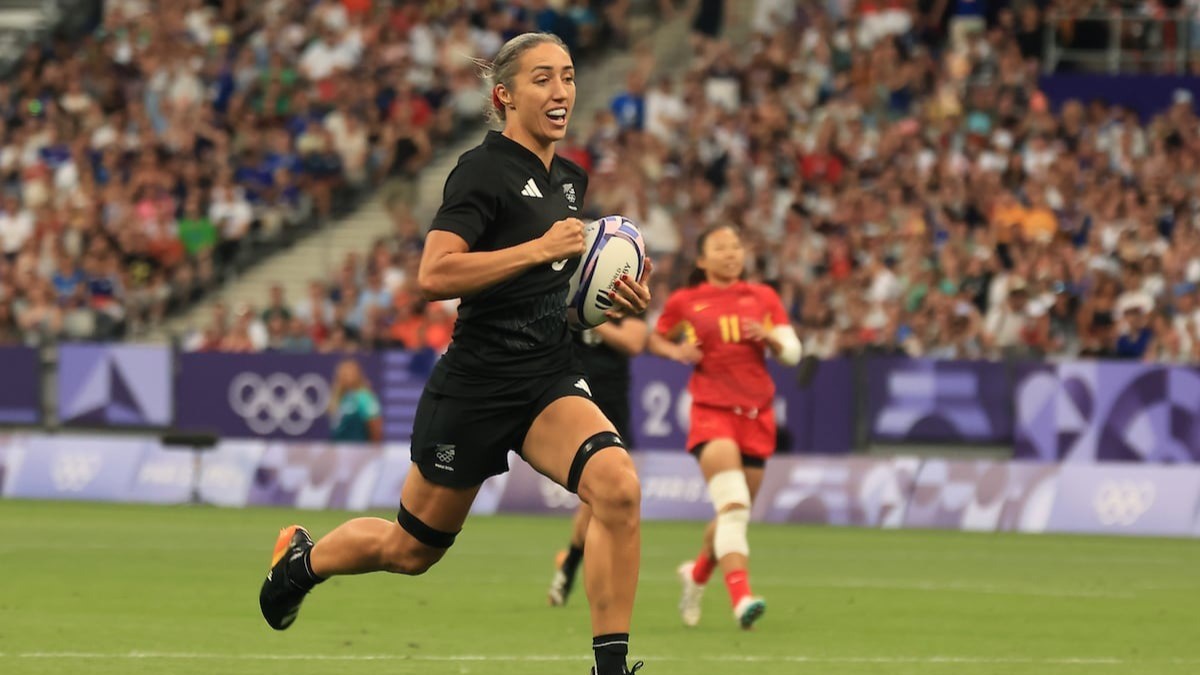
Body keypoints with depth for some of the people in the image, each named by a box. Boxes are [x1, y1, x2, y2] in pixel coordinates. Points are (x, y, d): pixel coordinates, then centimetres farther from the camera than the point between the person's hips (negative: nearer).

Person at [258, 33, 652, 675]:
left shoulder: (569, 178, 11)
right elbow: (434, 275, -25)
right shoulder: (484, 169, -12)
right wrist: (540, 248, -25)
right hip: (477, 383, -5)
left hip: (551, 379, 5)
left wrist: (616, 302, 8)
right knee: (413, 548, 11)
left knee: (617, 485, -25)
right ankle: (304, 557, 43)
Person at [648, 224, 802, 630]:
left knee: (737, 512, 10)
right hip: (711, 410, -4)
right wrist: (676, 351, -3)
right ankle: (741, 597, -31)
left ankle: (697, 573, 38)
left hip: (756, 413, 4)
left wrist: (770, 337, -12)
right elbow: (654, 339, 19)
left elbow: (792, 353, 9)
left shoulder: (764, 298, 10)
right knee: (733, 505, -23)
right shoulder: (684, 302, 5)